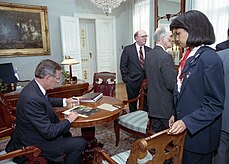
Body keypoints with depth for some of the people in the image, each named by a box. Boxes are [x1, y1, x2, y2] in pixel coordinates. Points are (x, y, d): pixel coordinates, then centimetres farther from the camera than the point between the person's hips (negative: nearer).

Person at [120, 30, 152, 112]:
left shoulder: (149, 50, 7)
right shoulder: (128, 49, -2)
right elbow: (123, 66, -1)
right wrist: (126, 79, -6)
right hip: (133, 81, -2)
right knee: (132, 105, 11)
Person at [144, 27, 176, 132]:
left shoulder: (148, 55, 6)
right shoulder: (166, 57, -20)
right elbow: (172, 84, -22)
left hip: (153, 103, 8)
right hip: (165, 105, -8)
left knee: (156, 133, 19)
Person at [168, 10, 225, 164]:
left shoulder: (209, 58, -19)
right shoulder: (190, 55, 6)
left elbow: (215, 104, -19)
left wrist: (187, 122, -22)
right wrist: (176, 115, 7)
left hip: (198, 133, -7)